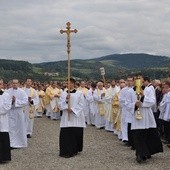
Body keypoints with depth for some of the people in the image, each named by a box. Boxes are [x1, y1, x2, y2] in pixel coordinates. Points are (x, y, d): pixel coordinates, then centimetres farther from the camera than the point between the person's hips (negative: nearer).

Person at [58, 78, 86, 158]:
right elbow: (59, 104, 3)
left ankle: (75, 150, 19)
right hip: (66, 117, 1)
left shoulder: (79, 93, 2)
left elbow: (81, 105, -3)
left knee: (76, 134, 2)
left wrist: (72, 109, -14)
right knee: (66, 134, -6)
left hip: (76, 117, -1)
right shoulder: (63, 93, 8)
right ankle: (66, 151, -1)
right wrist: (66, 100, -14)